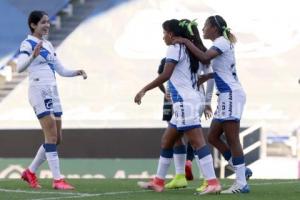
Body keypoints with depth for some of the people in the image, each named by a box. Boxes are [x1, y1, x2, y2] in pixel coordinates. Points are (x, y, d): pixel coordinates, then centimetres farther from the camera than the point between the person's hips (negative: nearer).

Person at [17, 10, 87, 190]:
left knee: (56, 138, 7)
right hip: (39, 91, -8)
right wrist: (33, 56, -39)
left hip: (52, 92, 8)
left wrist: (76, 72, 3)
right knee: (52, 136, -13)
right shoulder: (27, 44, -6)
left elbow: (61, 70, 22)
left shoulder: (48, 45, 18)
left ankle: (30, 172, 20)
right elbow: (20, 67, -21)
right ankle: (57, 180, -13)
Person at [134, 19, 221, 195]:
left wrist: (144, 91, -15)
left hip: (184, 102, -10)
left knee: (197, 141, -15)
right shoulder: (188, 50, 19)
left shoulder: (175, 48, -7)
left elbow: (165, 75, -17)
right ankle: (159, 182, 21)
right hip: (187, 101, 10)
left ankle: (213, 183, -21)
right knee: (167, 140, 16)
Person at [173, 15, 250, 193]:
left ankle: (241, 184, -9)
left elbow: (204, 57, -27)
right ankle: (242, 171, 13)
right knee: (213, 137, 11)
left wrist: (186, 42, -17)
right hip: (227, 96, 10)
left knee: (232, 140, -9)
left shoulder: (222, 42, -10)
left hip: (231, 95, -10)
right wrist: (207, 76, 17)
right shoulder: (222, 43, 18)